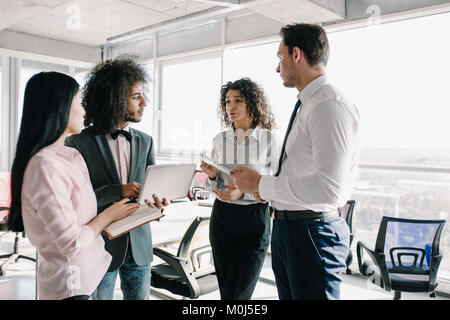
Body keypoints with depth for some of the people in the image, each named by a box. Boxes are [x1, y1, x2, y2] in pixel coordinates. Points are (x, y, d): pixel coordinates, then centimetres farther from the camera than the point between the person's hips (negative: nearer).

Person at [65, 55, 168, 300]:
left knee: (140, 296, 15)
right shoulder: (79, 142, -10)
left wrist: (155, 200, -14)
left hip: (139, 244, 4)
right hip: (101, 245, -4)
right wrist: (117, 191, -23)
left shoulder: (145, 141, 4)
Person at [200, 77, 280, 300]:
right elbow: (215, 188, 12)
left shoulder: (269, 140, -6)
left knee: (237, 293, -1)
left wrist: (244, 192, -20)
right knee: (225, 289, 14)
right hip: (222, 217, 4)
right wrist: (212, 176, -10)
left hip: (255, 218, -4)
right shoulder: (220, 140, 5)